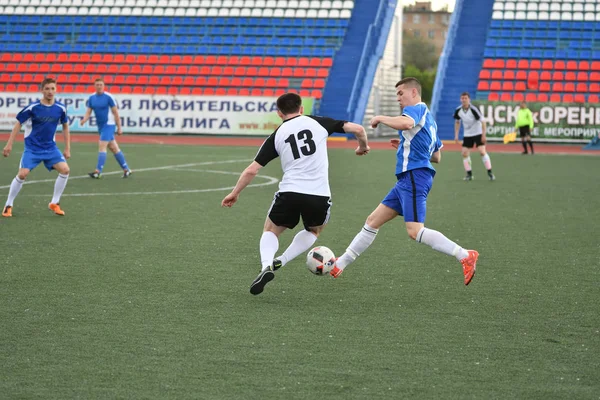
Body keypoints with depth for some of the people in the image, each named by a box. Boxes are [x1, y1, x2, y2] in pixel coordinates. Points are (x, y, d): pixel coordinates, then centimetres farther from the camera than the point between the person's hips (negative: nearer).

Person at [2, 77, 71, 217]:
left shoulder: (60, 108, -5)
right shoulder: (33, 107, -14)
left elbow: (65, 127, 10)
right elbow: (18, 123, -4)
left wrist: (67, 148, 8)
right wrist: (9, 144, -7)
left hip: (50, 148, 3)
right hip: (32, 148, -3)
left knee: (65, 169, -14)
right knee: (22, 174, -16)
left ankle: (54, 203, 3)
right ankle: (8, 205, 4)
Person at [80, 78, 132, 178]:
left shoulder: (108, 97, -11)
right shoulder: (91, 98, 5)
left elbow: (116, 113, -8)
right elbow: (88, 112, 4)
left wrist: (119, 128, -8)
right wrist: (84, 120, -18)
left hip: (109, 124, -6)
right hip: (100, 125, 6)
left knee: (102, 146, -16)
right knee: (114, 148, 11)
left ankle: (98, 172, -19)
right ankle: (126, 169, 19)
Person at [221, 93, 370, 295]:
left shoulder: (277, 135, 11)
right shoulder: (318, 122, 10)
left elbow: (251, 170, 9)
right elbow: (357, 129, 7)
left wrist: (235, 193, 23)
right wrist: (363, 146, 29)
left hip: (289, 193, 0)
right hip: (319, 195, 1)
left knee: (270, 231, 23)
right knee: (313, 231, 31)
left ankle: (267, 266, -7)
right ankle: (281, 261, 11)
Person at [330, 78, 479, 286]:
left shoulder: (416, 109, -7)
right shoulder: (429, 118, 22)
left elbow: (405, 123, -34)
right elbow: (436, 157, 27)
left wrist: (380, 118, -16)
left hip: (414, 177, -10)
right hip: (407, 179, 10)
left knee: (415, 231, -19)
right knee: (373, 221, 13)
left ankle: (465, 256, -20)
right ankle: (339, 265, 20)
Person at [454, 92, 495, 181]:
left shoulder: (473, 109, -22)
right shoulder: (458, 110, -7)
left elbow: (483, 122, -17)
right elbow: (457, 122, 11)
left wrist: (483, 135, -20)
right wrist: (456, 135, 6)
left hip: (478, 133, -5)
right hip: (467, 135, 5)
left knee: (482, 152, -15)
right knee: (465, 153, -4)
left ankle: (490, 173, -8)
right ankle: (469, 174, 6)